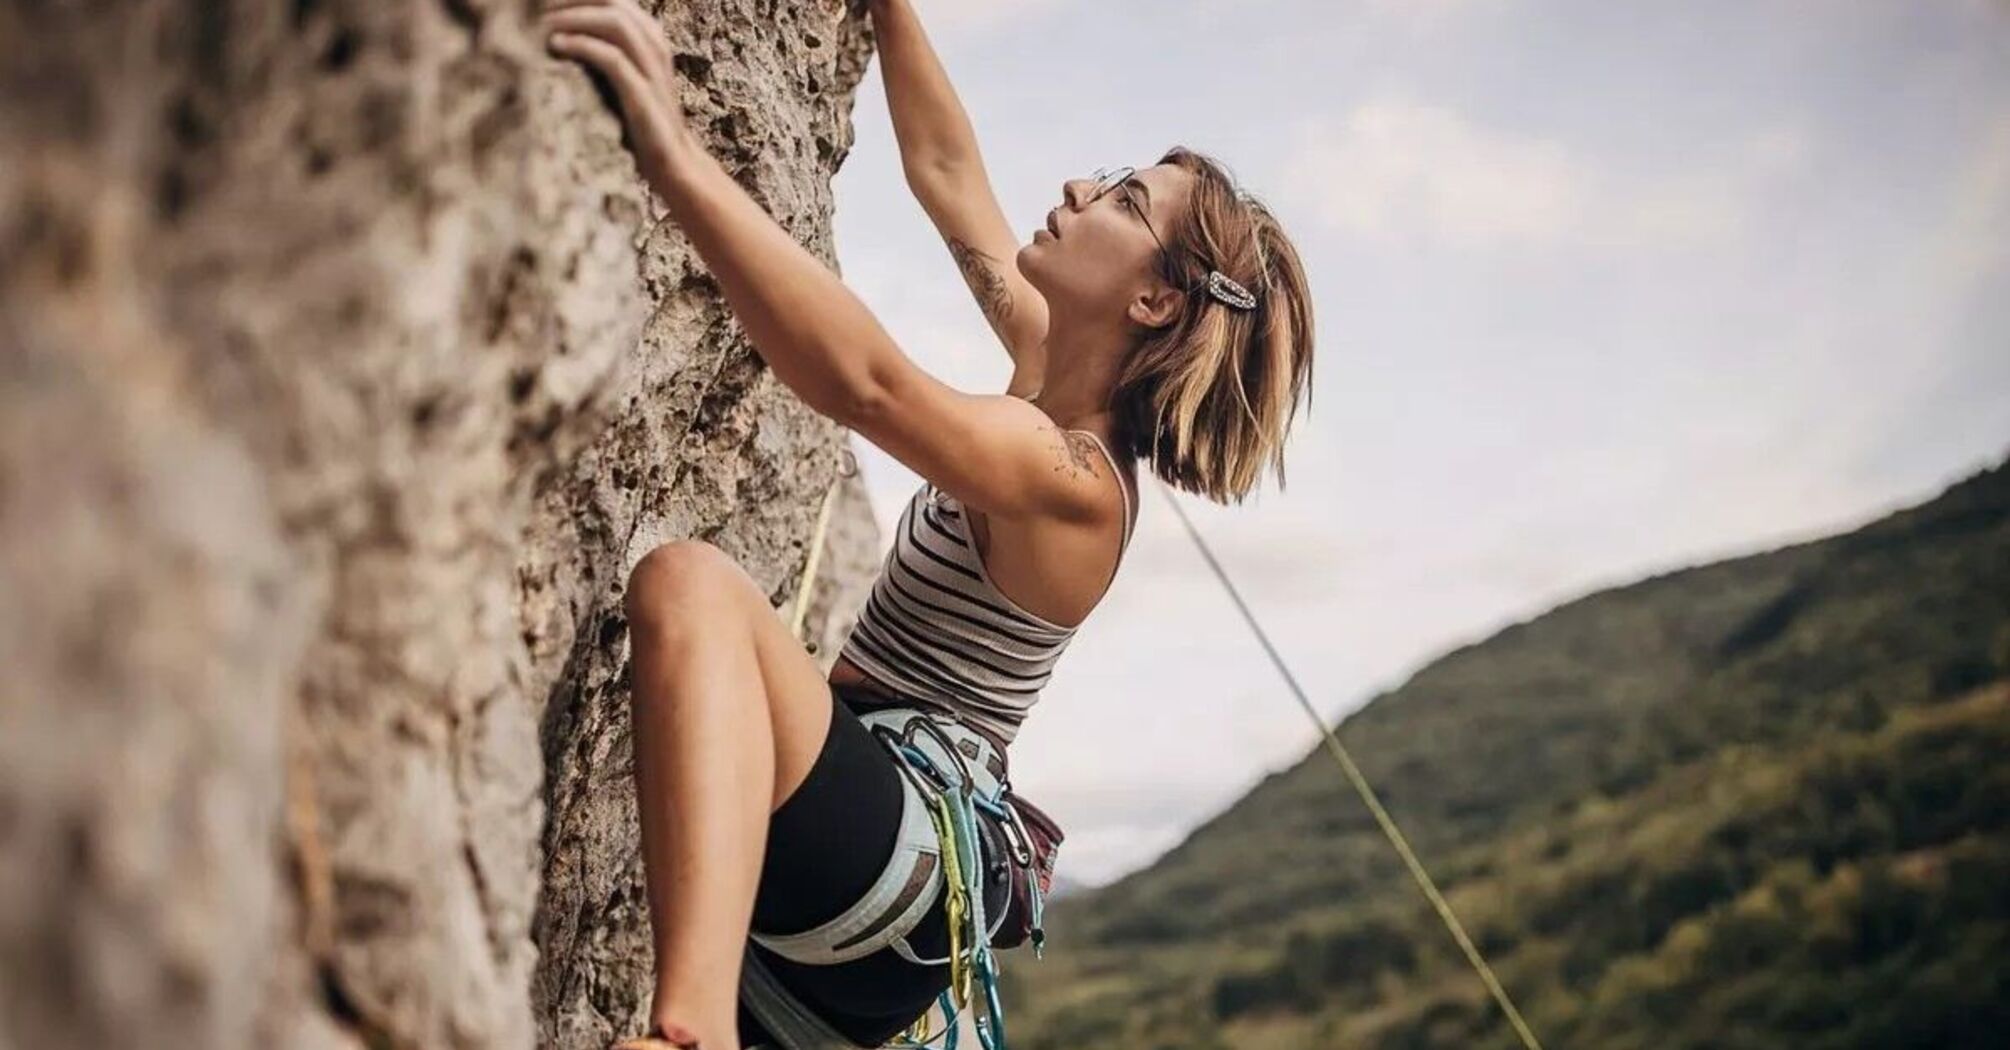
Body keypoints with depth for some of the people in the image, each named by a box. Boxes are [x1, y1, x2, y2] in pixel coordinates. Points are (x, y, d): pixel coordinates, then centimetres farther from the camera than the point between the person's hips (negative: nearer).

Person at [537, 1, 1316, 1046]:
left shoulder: (1068, 478, -18)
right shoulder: (1051, 375, 10)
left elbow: (865, 381, -38)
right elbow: (945, 171, 19)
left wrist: (674, 155, -44)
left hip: (897, 862, -11)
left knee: (692, 584, -34)